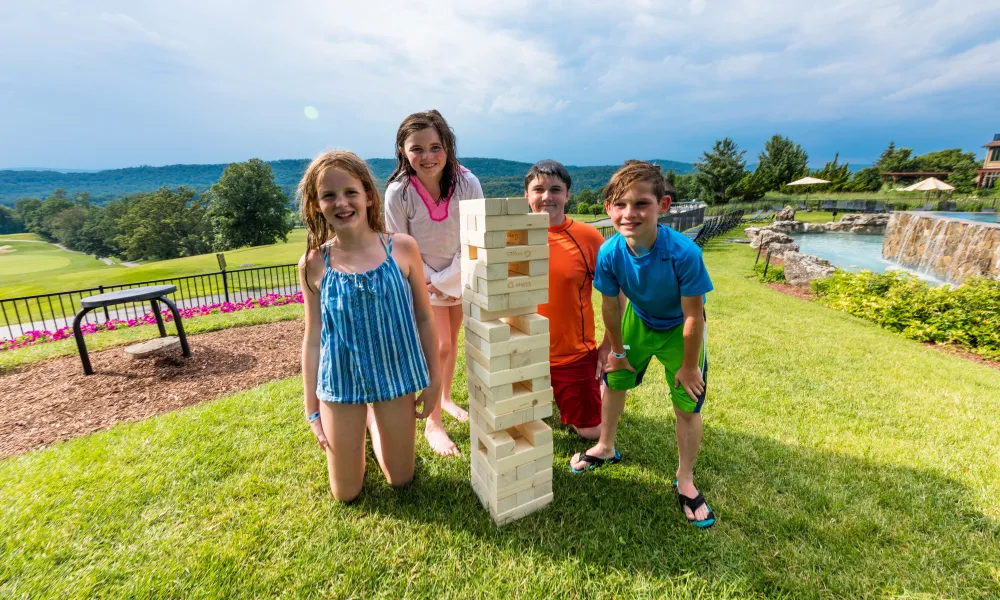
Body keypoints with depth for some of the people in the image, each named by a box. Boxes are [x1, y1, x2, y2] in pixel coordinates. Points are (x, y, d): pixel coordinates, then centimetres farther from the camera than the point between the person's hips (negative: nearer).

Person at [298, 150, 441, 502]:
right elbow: (312, 340, -1)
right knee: (346, 494, 17)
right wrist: (312, 411, 2)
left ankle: (374, 419, 44)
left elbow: (424, 318, -2)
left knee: (400, 480, 20)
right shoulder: (314, 264, -9)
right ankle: (361, 426, 42)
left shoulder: (402, 248, -11)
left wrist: (433, 380, 2)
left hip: (396, 377, 0)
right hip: (340, 385, 0)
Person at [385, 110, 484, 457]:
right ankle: (432, 424, 11)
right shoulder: (398, 192, -23)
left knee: (452, 341, 16)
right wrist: (433, 282, -14)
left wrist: (447, 279, -18)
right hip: (423, 280, -2)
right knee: (440, 347, -7)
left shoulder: (467, 184, -21)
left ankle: (446, 398, 40)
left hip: (460, 276, 3)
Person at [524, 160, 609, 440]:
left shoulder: (587, 236, -12)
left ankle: (600, 385, 41)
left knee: (591, 432, 13)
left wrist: (609, 345, -4)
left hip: (575, 354, -2)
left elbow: (615, 293, -3)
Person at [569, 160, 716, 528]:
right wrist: (618, 351, -1)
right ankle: (606, 449, 43)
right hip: (638, 320, 3)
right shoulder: (609, 253, -28)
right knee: (614, 380, 15)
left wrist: (689, 366, -14)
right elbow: (611, 307, -12)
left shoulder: (683, 253, -37)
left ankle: (685, 481, 28)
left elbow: (693, 316, -25)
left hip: (679, 329, -3)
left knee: (687, 406, 1)